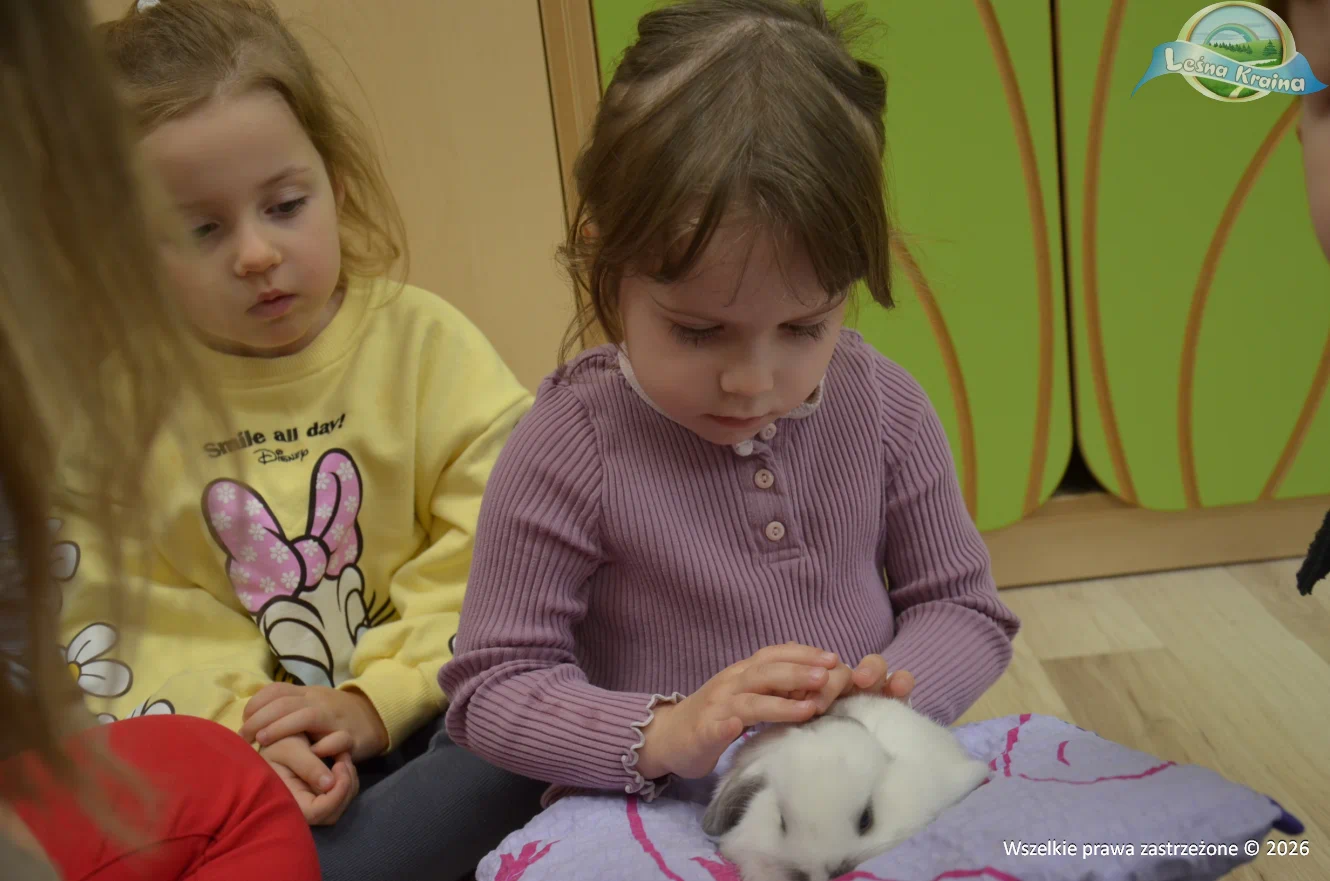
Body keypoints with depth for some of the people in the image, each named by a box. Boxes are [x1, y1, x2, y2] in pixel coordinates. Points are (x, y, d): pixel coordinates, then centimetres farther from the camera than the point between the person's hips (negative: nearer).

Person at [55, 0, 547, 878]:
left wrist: (372, 702, -17)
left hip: (412, 722, 0)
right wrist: (240, 735, -18)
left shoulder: (422, 341, -3)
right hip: (229, 762, 1)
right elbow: (115, 624, -3)